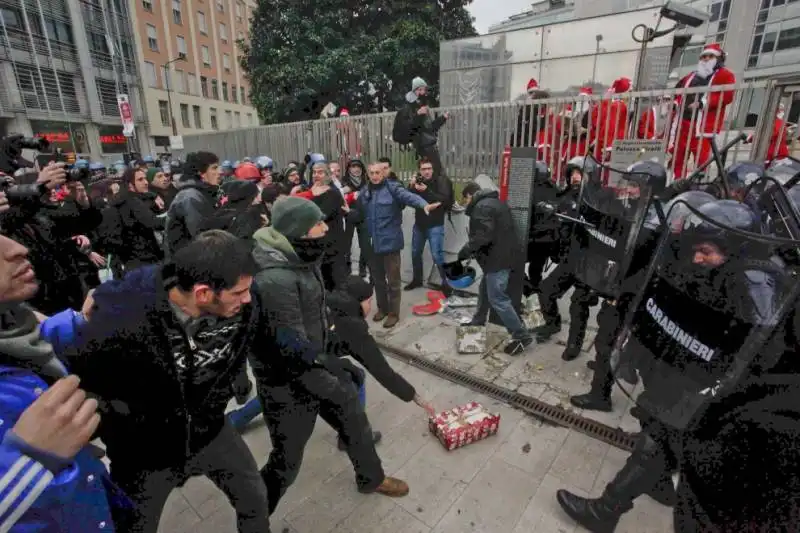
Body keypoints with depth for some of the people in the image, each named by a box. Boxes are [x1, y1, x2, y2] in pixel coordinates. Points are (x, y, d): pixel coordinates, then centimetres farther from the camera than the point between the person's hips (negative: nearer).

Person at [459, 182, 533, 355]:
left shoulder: (481, 207, -14)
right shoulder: (494, 202, 19)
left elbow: (483, 236, -26)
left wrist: (466, 250, -12)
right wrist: (474, 250, 15)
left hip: (497, 258, -11)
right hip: (501, 254, 11)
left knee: (497, 299, -6)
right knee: (485, 291, 22)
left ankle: (522, 335, 0)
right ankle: (478, 322, 38)